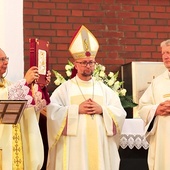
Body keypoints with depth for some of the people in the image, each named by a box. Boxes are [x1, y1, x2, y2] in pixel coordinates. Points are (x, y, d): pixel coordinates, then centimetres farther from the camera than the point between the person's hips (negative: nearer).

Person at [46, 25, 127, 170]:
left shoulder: (104, 89, 13)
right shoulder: (64, 88, 4)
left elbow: (120, 113, 6)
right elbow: (53, 112, -8)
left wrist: (102, 109, -10)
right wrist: (77, 109, -13)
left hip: (101, 146, 3)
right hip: (74, 147, -3)